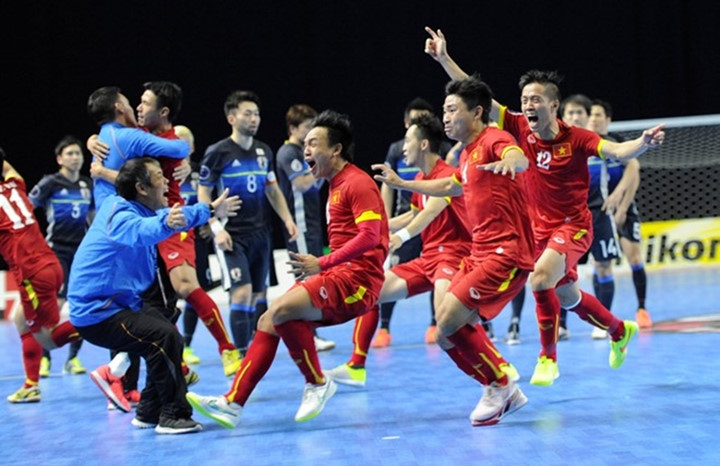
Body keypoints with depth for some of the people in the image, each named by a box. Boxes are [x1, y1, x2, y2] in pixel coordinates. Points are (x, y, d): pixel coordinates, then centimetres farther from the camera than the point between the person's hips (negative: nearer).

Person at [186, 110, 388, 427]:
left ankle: (317, 384, -7)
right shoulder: (335, 186, 21)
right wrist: (318, 266, 9)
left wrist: (322, 264, -21)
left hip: (355, 280, -10)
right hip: (339, 275, 10)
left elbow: (370, 236, -20)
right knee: (268, 321, 1)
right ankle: (233, 403, -1)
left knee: (281, 309, -25)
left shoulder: (358, 183, -9)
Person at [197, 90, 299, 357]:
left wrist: (287, 220, 10)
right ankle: (242, 354, -12)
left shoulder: (264, 151, 9)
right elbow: (203, 193, -4)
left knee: (255, 295, 7)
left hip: (260, 233, 6)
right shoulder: (218, 152, -7)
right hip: (232, 235, -6)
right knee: (242, 292, -15)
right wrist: (216, 228, -14)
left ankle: (246, 347, 17)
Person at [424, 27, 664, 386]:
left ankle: (548, 358, -12)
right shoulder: (520, 128, -8)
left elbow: (617, 152, -28)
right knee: (567, 297, 18)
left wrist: (643, 143, -49)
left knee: (540, 280, -28)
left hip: (572, 226, -5)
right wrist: (444, 59, -14)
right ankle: (619, 330, 46)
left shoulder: (576, 139, -17)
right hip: (539, 228, 5)